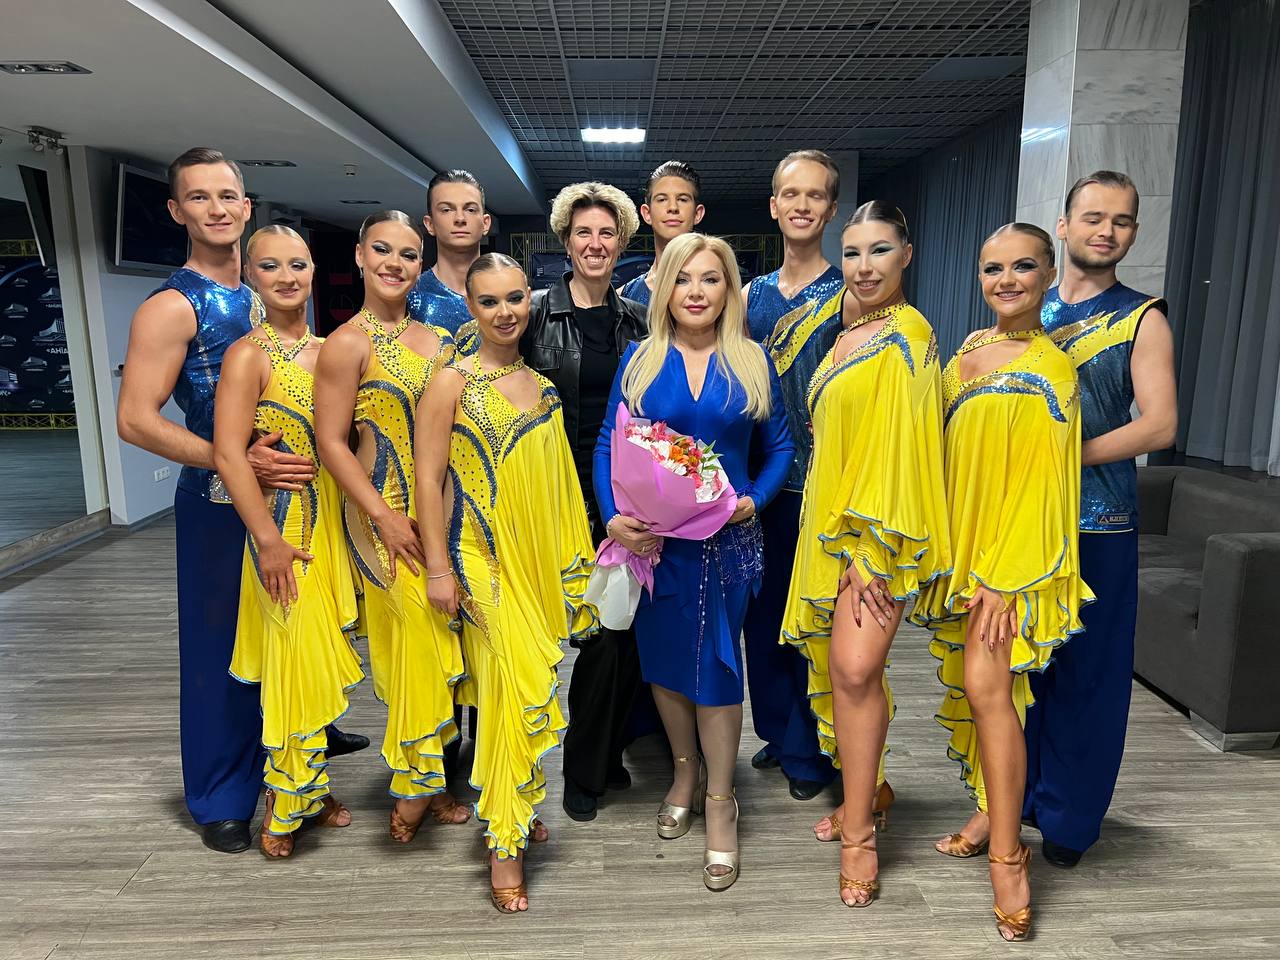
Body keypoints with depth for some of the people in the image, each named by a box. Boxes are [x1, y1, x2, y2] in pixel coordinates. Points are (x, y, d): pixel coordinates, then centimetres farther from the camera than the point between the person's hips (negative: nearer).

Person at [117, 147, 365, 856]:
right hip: (221, 499, -6)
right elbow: (135, 419, -17)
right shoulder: (172, 307, -11)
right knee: (222, 640, 5)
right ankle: (221, 798, 21)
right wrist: (238, 463, -25)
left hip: (289, 487, 6)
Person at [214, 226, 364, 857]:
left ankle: (311, 788, 30)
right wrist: (268, 539, -20)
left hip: (333, 517, 6)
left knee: (321, 657, 13)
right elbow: (228, 453, -17)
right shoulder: (249, 354, -10)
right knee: (300, 655, -2)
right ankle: (285, 804, 18)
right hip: (285, 522, -6)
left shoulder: (328, 350, 10)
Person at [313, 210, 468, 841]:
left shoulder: (439, 342, 11)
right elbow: (331, 441, -10)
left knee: (437, 644, 10)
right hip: (386, 513, -6)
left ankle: (427, 780, 25)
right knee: (417, 640, -5)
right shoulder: (347, 344, -7)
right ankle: (414, 786, 14)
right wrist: (384, 516, -16)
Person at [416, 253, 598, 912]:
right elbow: (429, 477, -7)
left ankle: (516, 808, 30)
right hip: (484, 557, -5)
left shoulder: (542, 386, 10)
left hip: (539, 558, 5)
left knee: (527, 683, 11)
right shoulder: (453, 382, -5)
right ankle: (504, 841, 5)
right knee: (515, 685, -9)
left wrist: (571, 560, 15)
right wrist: (439, 567, -11)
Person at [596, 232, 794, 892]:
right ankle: (684, 771, 36)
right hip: (651, 536, 1)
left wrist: (753, 500, -10)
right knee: (662, 658, 12)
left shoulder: (752, 362, 3)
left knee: (717, 663, 2)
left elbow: (780, 447, 6)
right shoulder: (640, 360, 3)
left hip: (725, 537, -1)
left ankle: (720, 802, 19)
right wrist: (612, 517, -12)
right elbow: (608, 446, 1)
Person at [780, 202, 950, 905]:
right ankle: (869, 789, 31)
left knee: (855, 669, -13)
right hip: (830, 523, 8)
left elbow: (900, 450, -16)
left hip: (878, 530, -8)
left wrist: (869, 548, -19)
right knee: (842, 667, 12)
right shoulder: (847, 335, 15)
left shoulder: (907, 336, -9)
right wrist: (840, 544, 15)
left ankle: (858, 833, 2)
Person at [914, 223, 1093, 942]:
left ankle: (1007, 853, -1)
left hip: (1012, 553, -6)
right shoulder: (968, 353, 11)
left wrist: (1001, 573, -16)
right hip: (960, 545, 6)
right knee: (973, 684, 12)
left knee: (985, 684, -13)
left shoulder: (1052, 368, -8)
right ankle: (994, 814, 28)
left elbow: (1043, 484, -12)